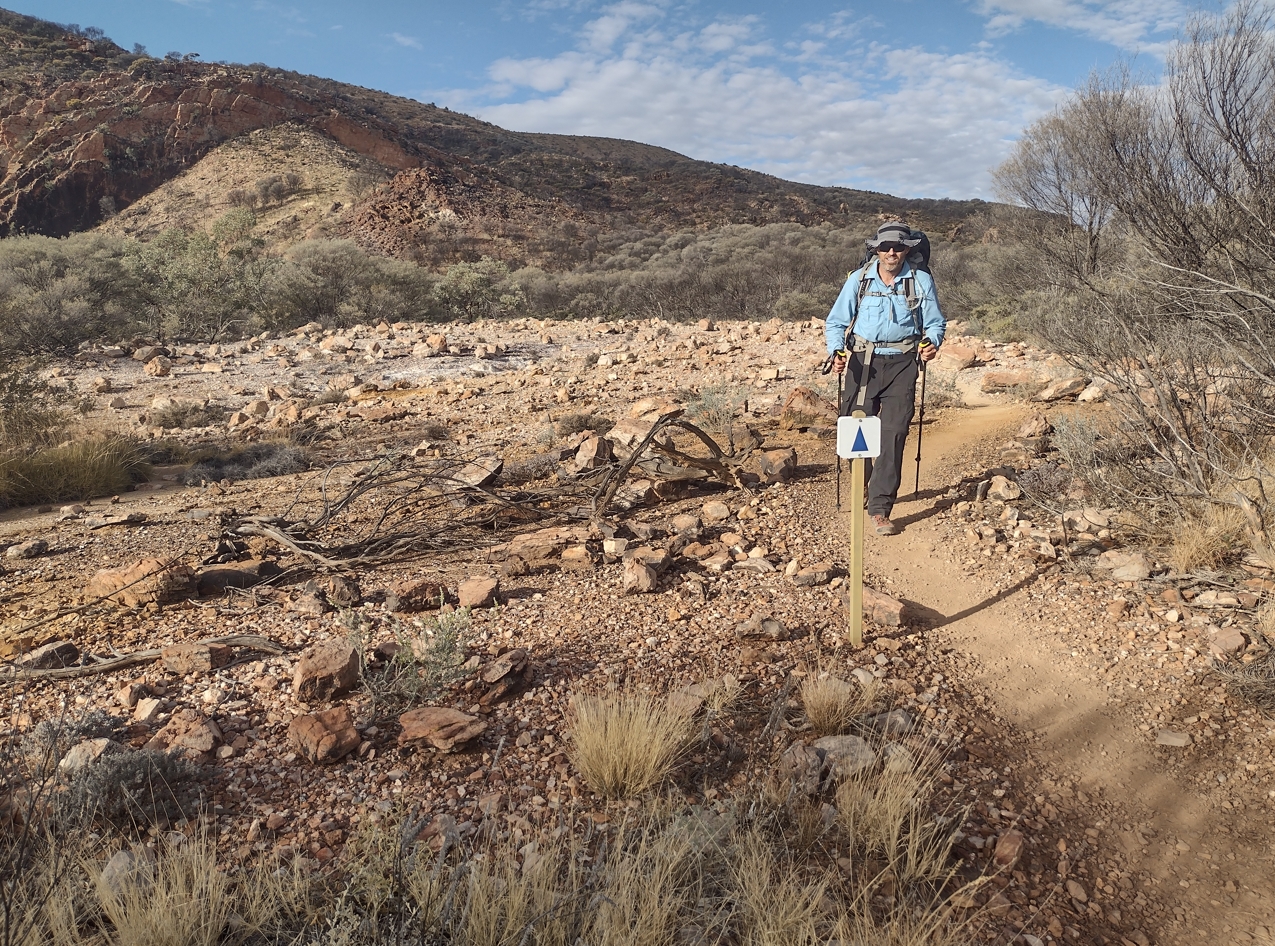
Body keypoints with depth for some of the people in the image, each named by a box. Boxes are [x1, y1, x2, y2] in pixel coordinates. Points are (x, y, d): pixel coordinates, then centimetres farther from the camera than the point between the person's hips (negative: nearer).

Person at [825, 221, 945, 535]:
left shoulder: (921, 281, 4)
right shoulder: (859, 279, 4)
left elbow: (935, 323, 7)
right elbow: (836, 322, 5)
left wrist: (931, 342, -16)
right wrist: (836, 351, -14)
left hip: (901, 365, -1)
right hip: (863, 361, 1)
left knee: (893, 434, -10)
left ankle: (880, 509, -9)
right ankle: (861, 491, 31)